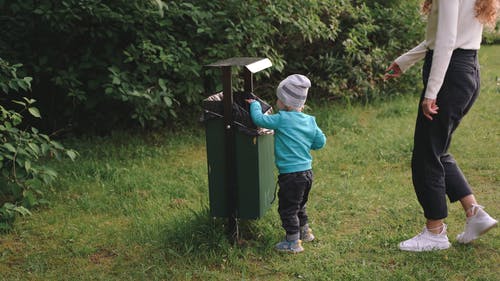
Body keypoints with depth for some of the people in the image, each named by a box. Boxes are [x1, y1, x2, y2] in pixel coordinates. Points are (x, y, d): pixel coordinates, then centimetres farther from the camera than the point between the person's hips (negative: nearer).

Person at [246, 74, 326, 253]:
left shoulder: (282, 119, -17)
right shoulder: (310, 120, 3)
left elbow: (259, 119, -16)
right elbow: (320, 142, 8)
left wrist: (254, 104, 2)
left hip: (291, 175, -8)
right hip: (307, 171, 8)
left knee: (287, 209, 7)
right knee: (299, 205, 27)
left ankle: (293, 243, 14)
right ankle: (305, 232, 41)